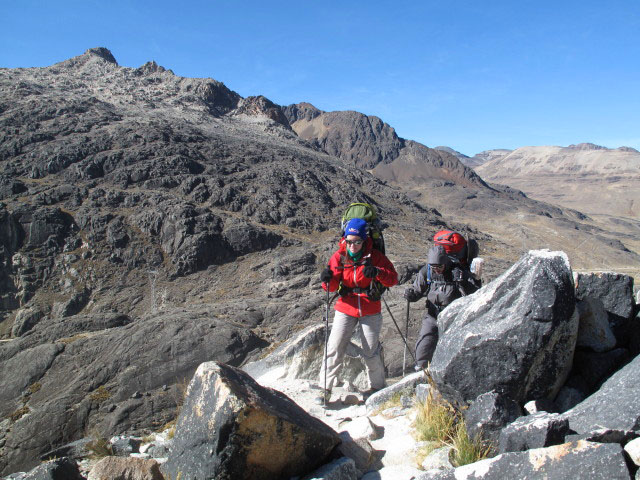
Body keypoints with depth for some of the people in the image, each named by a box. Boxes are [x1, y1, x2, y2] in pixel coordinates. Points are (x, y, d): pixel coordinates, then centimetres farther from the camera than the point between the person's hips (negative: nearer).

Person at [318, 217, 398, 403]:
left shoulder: (374, 256, -6)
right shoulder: (339, 256, -4)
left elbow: (393, 279, -7)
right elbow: (332, 286, -5)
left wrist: (377, 272, -27)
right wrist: (328, 279, -29)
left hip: (370, 311, 0)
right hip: (346, 309, 1)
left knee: (371, 353, 8)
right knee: (334, 349, -4)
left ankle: (378, 387, 30)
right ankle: (326, 388, 11)